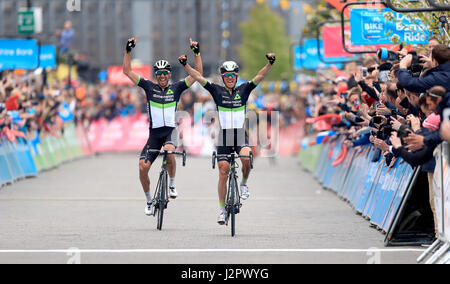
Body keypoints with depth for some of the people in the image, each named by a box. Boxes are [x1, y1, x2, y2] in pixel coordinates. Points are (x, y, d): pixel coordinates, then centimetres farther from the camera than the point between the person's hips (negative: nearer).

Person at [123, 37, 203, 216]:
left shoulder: (176, 88, 4)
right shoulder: (149, 87, 5)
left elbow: (198, 74, 2)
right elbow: (127, 71, 4)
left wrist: (197, 53, -6)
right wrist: (128, 51, -5)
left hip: (170, 130, -2)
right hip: (155, 132, 2)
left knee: (169, 150, -36)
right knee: (143, 166, -11)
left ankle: (172, 185, -16)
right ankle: (149, 200, 11)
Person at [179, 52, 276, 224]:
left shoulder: (243, 90, 3)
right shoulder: (217, 91, 3)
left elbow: (260, 77, -7)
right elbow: (198, 77, -4)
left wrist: (270, 63, -22)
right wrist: (185, 65, -15)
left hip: (241, 136, -1)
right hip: (224, 137, 1)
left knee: (246, 158, -30)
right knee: (223, 172, -2)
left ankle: (244, 184, 0)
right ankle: (222, 209, 8)